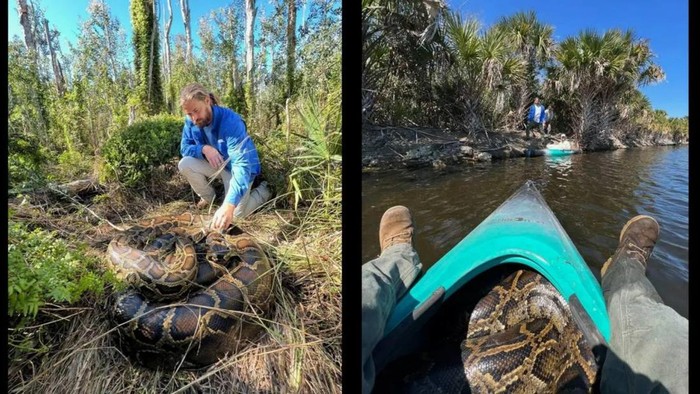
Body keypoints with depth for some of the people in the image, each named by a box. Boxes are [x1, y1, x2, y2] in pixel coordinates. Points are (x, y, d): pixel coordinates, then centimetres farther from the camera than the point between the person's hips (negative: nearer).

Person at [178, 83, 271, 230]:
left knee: (237, 213, -18)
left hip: (241, 167, -5)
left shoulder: (231, 122, -36)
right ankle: (208, 198, 8)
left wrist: (228, 206, -56)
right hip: (215, 163, 6)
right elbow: (185, 147, -5)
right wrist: (204, 149, -32)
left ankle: (263, 190, 12)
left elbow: (242, 164, -44)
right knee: (184, 164, -19)